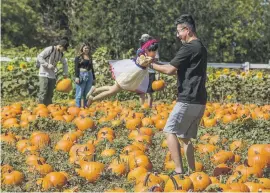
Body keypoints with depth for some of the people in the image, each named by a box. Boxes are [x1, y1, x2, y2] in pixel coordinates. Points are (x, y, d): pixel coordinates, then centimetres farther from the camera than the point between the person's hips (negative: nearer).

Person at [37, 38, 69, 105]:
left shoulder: (61, 54, 11)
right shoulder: (50, 49, -11)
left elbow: (65, 63, 27)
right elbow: (39, 57, -14)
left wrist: (65, 73, 17)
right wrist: (47, 65, -20)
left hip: (52, 75, 7)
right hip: (44, 74, -7)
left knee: (50, 94, 7)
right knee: (43, 92, -12)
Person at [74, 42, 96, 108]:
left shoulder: (90, 58, 17)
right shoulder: (78, 57, 1)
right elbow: (76, 68, -4)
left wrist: (94, 78, 19)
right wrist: (76, 77, -15)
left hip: (89, 76, 5)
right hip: (81, 75, -5)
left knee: (87, 94, 6)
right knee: (79, 94, -4)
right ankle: (78, 108, -3)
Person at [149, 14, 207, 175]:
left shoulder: (189, 48, -12)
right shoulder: (201, 48, 18)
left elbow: (170, 70, -12)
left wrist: (151, 65, 2)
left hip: (188, 100, -9)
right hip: (200, 101, 9)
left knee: (170, 131, -6)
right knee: (185, 136, 15)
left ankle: (179, 171, -13)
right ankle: (192, 172, 13)